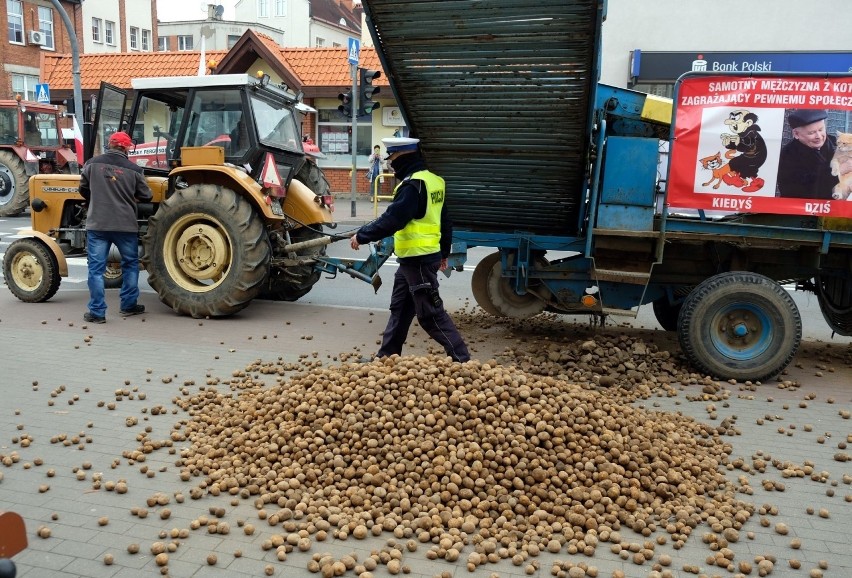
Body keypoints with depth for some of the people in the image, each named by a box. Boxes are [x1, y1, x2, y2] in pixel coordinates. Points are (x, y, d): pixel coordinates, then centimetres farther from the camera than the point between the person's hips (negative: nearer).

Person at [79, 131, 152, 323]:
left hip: (97, 224, 1)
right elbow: (146, 196, 5)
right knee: (130, 264, 17)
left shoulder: (92, 164, 2)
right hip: (125, 225, -1)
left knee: (96, 268, 4)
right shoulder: (133, 169, -2)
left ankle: (97, 312, 5)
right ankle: (129, 305, 23)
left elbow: (83, 189, 14)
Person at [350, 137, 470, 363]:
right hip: (414, 258, 10)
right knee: (399, 309, 17)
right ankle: (387, 356, 27)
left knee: (431, 314, -4)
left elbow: (391, 220, -24)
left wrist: (361, 235, -13)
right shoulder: (433, 180, 13)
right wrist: (444, 252, 26)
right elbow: (444, 221, 19)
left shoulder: (413, 185, -19)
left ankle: (461, 359, 2)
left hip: (418, 260, -10)